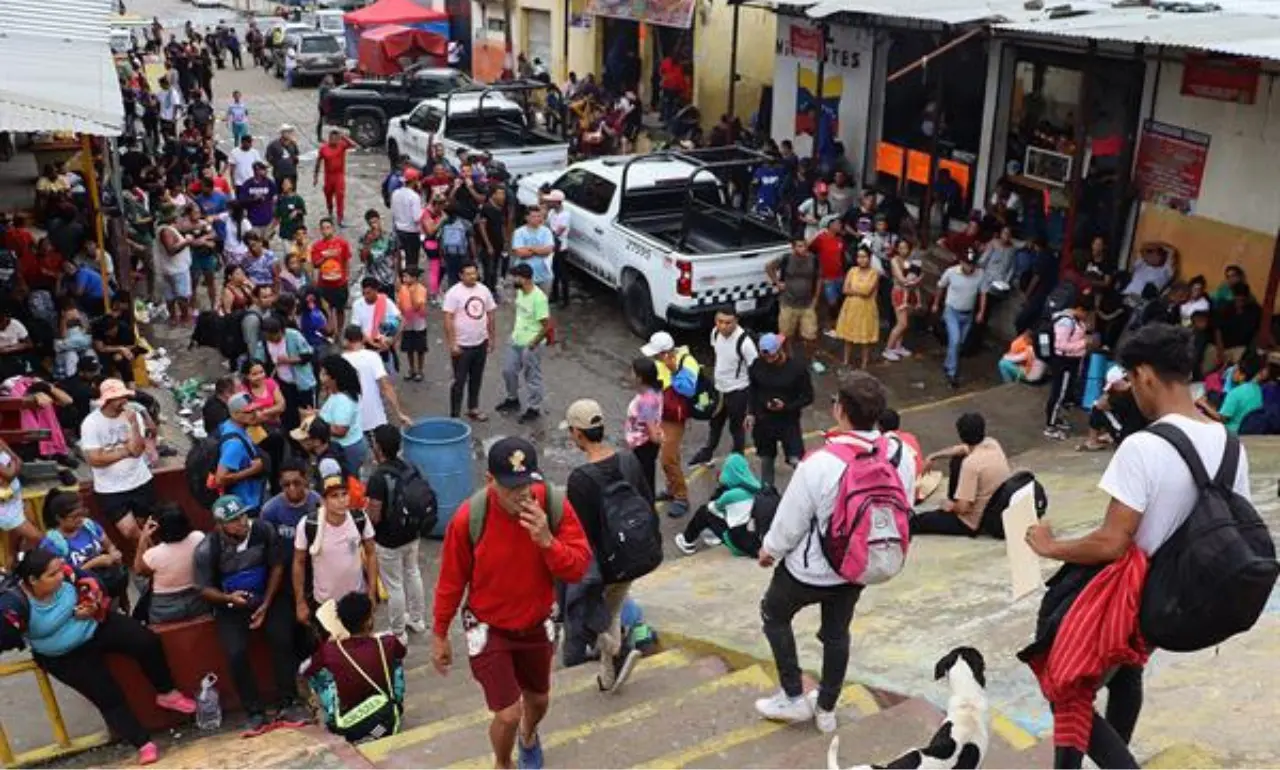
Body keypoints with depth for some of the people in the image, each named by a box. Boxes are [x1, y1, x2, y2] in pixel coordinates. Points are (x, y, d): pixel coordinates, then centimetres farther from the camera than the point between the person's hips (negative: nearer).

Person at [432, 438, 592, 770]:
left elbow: (578, 567, -19)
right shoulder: (469, 517, -26)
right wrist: (440, 635, -2)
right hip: (488, 629, -3)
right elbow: (451, 581, -12)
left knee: (538, 700, 24)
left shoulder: (555, 506, -22)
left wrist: (547, 541, -36)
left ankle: (528, 735, 61)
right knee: (509, 714, -4)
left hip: (536, 626, 3)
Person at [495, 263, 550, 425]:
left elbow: (547, 326, -23)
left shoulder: (538, 298, -26)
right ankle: (513, 400, 40)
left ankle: (534, 408, 22)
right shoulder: (519, 292, 0)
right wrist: (514, 331, 13)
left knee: (533, 378, 7)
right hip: (515, 342, 9)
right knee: (508, 371, 19)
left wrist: (533, 344, -19)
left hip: (530, 345, -9)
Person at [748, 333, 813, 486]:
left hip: (789, 421, -3)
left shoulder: (797, 368, -16)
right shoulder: (757, 365, -7)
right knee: (766, 459, 16)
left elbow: (808, 396, -10)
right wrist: (752, 413, 3)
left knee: (796, 461, -10)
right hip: (763, 420, 3)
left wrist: (786, 406, -22)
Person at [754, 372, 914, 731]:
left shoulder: (819, 464, -32)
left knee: (774, 615, 23)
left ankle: (793, 698, 29)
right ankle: (826, 708, 42)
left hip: (812, 569, -5)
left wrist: (769, 549, 2)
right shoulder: (901, 456, -16)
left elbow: (790, 521, -19)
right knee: (837, 632, 26)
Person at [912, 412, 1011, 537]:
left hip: (978, 521, -8)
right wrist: (933, 457, 17)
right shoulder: (992, 443, -7)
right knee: (957, 461, 19)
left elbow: (962, 507, -28)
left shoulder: (971, 463, -31)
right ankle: (952, 504, 32)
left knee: (917, 521, 2)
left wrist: (951, 506, -6)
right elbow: (961, 450, 15)